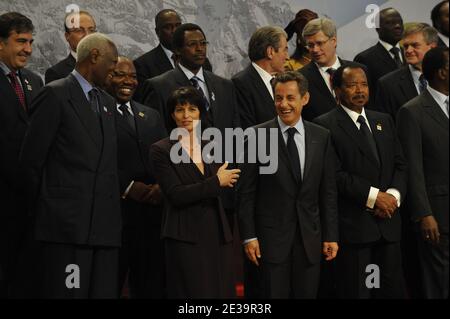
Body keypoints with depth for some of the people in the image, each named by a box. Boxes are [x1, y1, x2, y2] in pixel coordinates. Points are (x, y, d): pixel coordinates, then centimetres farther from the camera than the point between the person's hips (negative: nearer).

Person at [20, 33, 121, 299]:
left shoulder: (108, 102, 21)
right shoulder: (56, 95, -2)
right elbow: (32, 158, -3)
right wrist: (44, 207, 4)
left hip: (105, 225, 7)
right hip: (67, 222, -7)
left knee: (105, 292, 3)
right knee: (67, 290, -8)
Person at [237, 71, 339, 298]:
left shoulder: (321, 137, 5)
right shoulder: (258, 135, -4)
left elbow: (328, 192, 8)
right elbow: (246, 192, -3)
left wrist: (331, 236, 5)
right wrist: (248, 236, -7)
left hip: (310, 237, 3)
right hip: (272, 235, -3)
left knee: (307, 294, 6)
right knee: (274, 295, 1)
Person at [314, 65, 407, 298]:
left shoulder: (384, 121, 16)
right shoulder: (325, 126, -5)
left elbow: (400, 165, 13)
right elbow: (335, 174, -13)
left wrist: (393, 195, -6)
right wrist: (373, 196, -15)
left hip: (388, 222, 6)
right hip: (353, 225, -6)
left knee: (393, 289, 7)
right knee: (356, 290, 1)